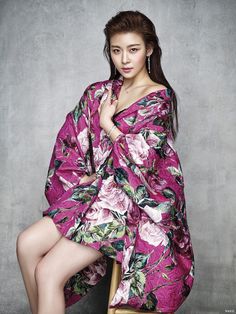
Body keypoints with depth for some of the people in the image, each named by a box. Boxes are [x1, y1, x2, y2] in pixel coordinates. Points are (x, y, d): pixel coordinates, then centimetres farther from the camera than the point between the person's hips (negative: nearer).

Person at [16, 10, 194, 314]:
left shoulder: (159, 98, -6)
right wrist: (82, 178, -2)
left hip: (135, 202, -6)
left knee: (49, 272, -17)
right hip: (97, 191, 7)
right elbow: (71, 141, 11)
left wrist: (107, 123, -4)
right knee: (27, 243, -10)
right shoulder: (100, 92, 11)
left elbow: (140, 159, -13)